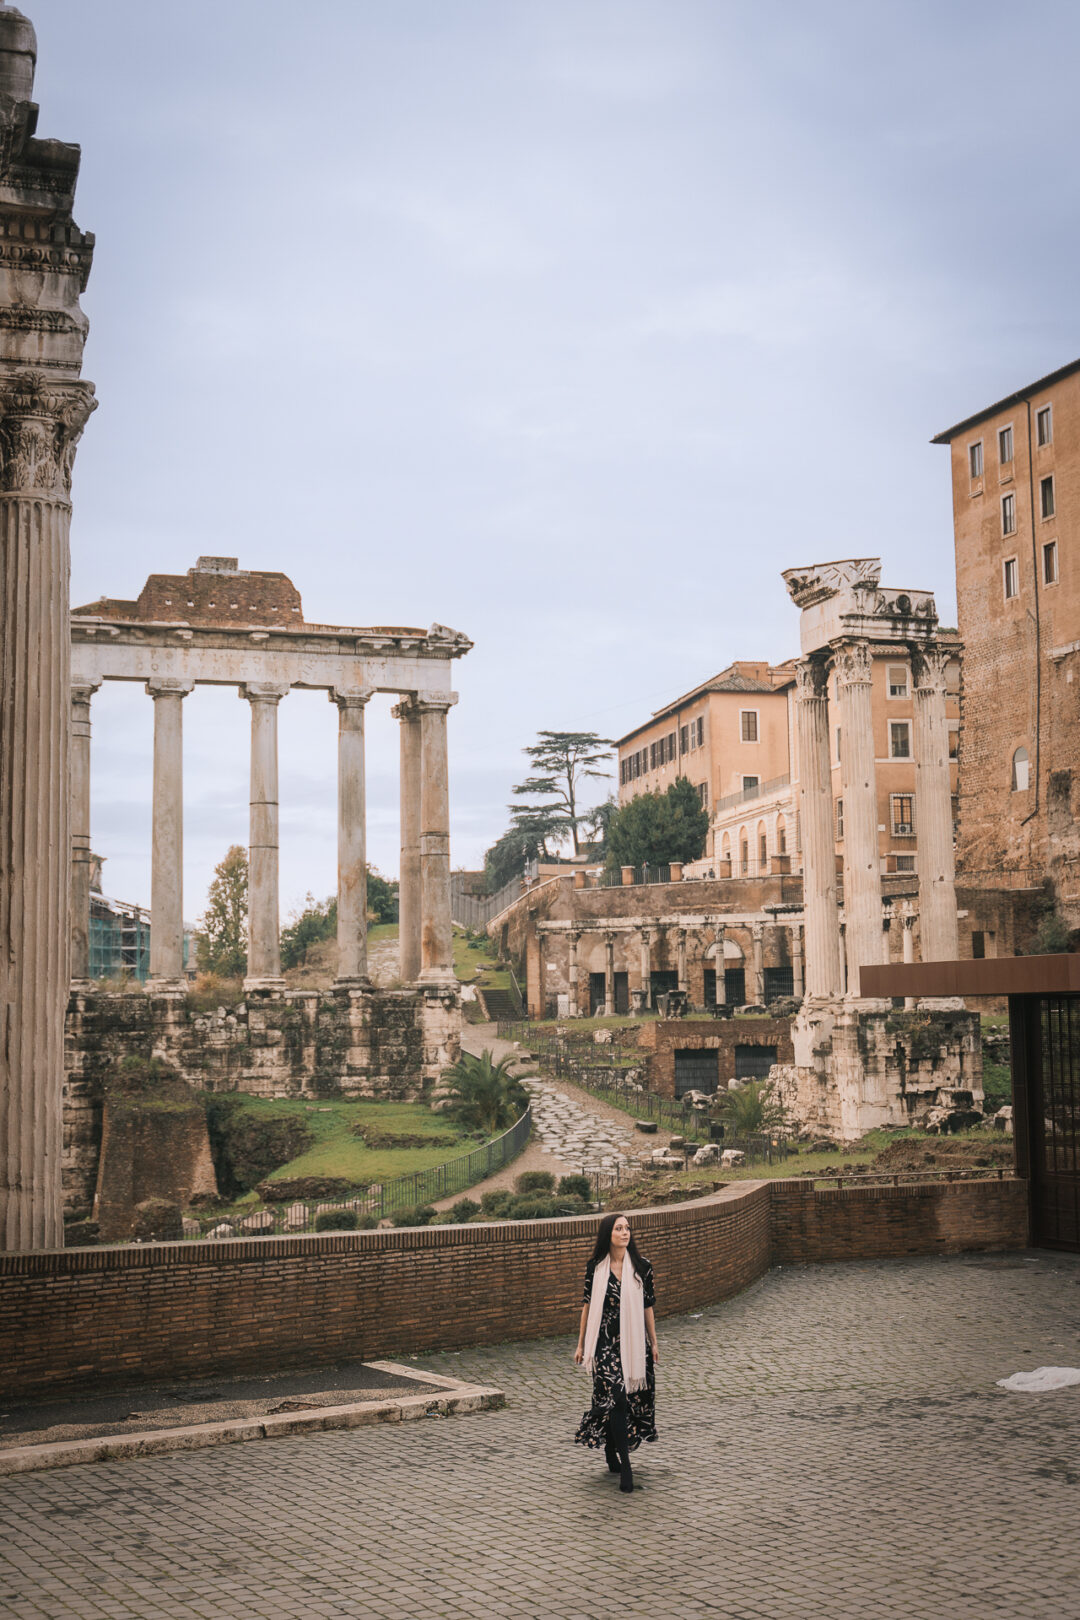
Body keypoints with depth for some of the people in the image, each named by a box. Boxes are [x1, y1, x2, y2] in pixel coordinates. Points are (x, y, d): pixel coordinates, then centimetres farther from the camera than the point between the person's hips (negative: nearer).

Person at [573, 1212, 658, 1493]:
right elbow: (587, 1305, 6)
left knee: (633, 1398, 7)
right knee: (616, 1398, -12)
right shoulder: (595, 1267, -1)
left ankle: (613, 1456, 28)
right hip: (605, 1342, -2)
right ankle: (624, 1467, -10)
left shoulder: (641, 1266, 1)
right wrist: (581, 1344, 9)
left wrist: (653, 1343, 10)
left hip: (633, 1342, 2)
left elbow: (648, 1306, 7)